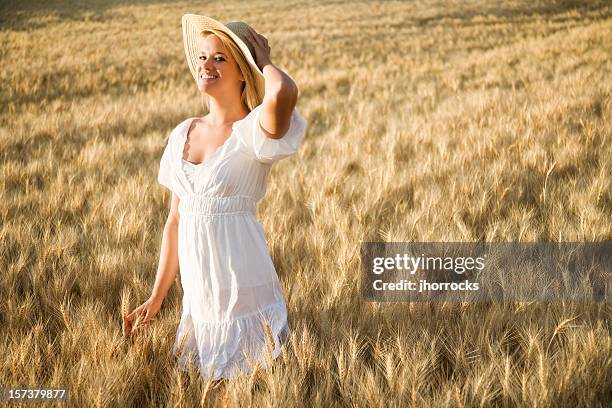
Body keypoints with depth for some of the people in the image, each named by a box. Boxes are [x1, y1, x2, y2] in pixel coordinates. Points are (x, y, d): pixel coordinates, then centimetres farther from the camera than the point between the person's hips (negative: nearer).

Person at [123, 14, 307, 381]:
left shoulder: (252, 130, -10)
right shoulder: (183, 134, 8)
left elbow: (284, 93, -35)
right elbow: (176, 220, 13)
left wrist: (264, 61, -13)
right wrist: (156, 299, 14)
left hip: (244, 292, -6)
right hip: (198, 295, 6)